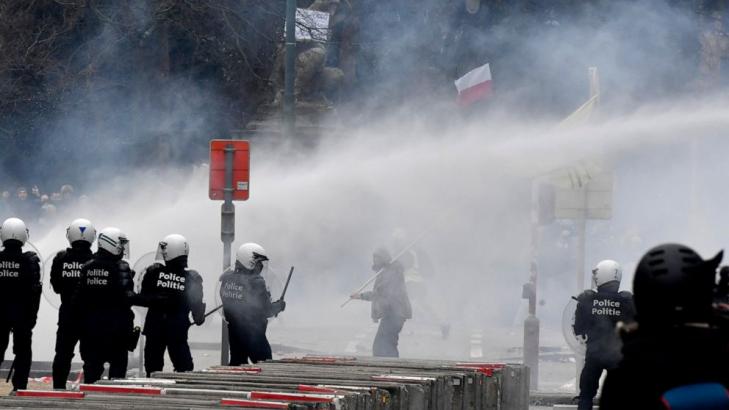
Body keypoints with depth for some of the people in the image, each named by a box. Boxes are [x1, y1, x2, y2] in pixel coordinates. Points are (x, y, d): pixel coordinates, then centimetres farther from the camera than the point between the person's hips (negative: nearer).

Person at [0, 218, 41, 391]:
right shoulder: (29, 261, -9)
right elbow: (34, 291, -7)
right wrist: (32, 315, 1)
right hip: (22, 313, -2)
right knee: (22, 351, 5)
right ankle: (19, 386, -1)